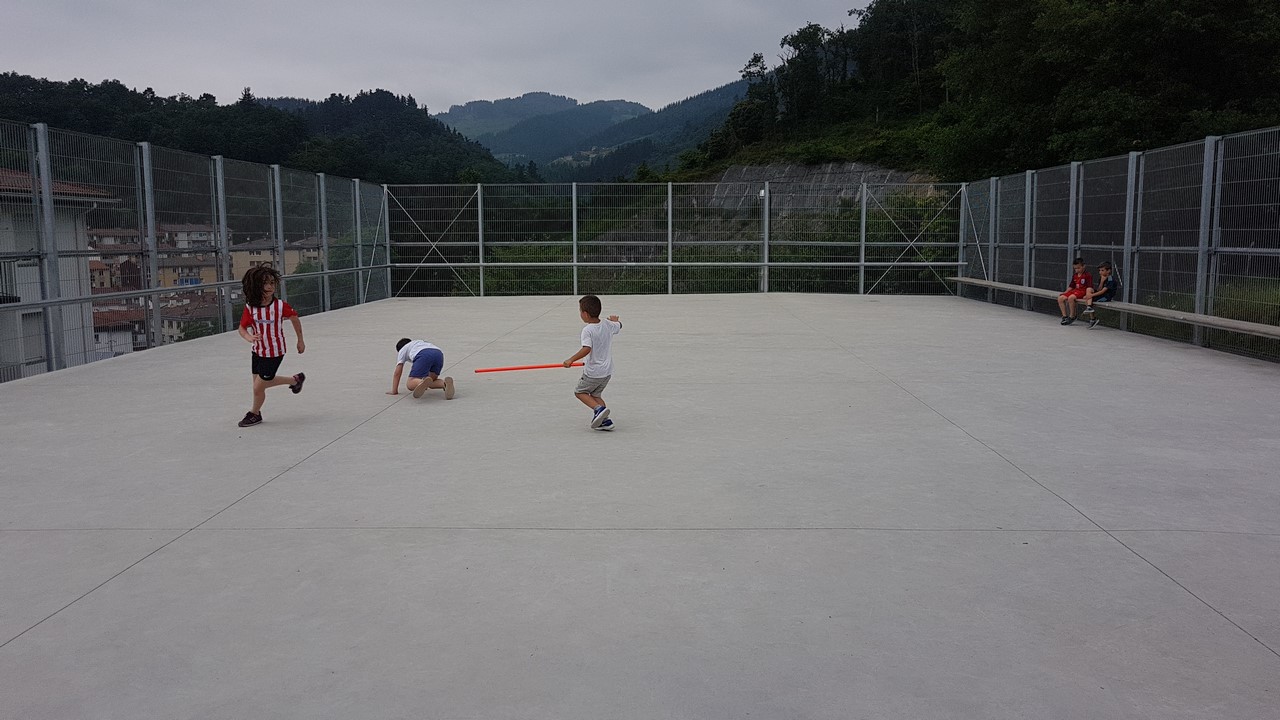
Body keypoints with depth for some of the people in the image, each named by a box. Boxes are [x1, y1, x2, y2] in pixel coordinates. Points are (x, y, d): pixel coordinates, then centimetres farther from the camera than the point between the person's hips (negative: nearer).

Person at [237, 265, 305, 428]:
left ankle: (255, 414, 28)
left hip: (274, 352, -4)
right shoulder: (250, 307, -10)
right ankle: (295, 380, 37)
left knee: (258, 387, 0)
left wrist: (300, 340, 8)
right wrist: (249, 338, -26)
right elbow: (242, 328, -4)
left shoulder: (280, 305, -18)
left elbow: (295, 319, -1)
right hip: (258, 351, 5)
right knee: (261, 383, 16)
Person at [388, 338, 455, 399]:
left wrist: (394, 391, 32)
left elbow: (397, 373, 27)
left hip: (424, 356, -5)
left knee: (410, 384, -4)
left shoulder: (402, 350, 34)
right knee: (431, 381, 21)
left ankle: (425, 382, -40)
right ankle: (445, 383, -14)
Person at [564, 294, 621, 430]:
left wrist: (571, 360, -25)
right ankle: (605, 420, 9)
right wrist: (614, 320, 43)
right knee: (595, 394, 20)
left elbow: (587, 349, -32)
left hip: (593, 373, -7)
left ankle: (599, 409, -8)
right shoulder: (608, 325, 0)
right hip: (607, 371, 7)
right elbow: (619, 326, 22)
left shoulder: (587, 330, -20)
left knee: (579, 391, 12)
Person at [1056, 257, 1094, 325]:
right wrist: (1065, 292, 12)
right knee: (1060, 298, -11)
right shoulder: (1075, 276, 18)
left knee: (1071, 298, -36)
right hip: (1075, 290, 8)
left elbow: (1089, 287, -14)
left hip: (1082, 291, -8)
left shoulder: (1088, 276, -6)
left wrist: (1087, 295, -28)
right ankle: (1065, 316, -7)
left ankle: (1072, 316, -22)